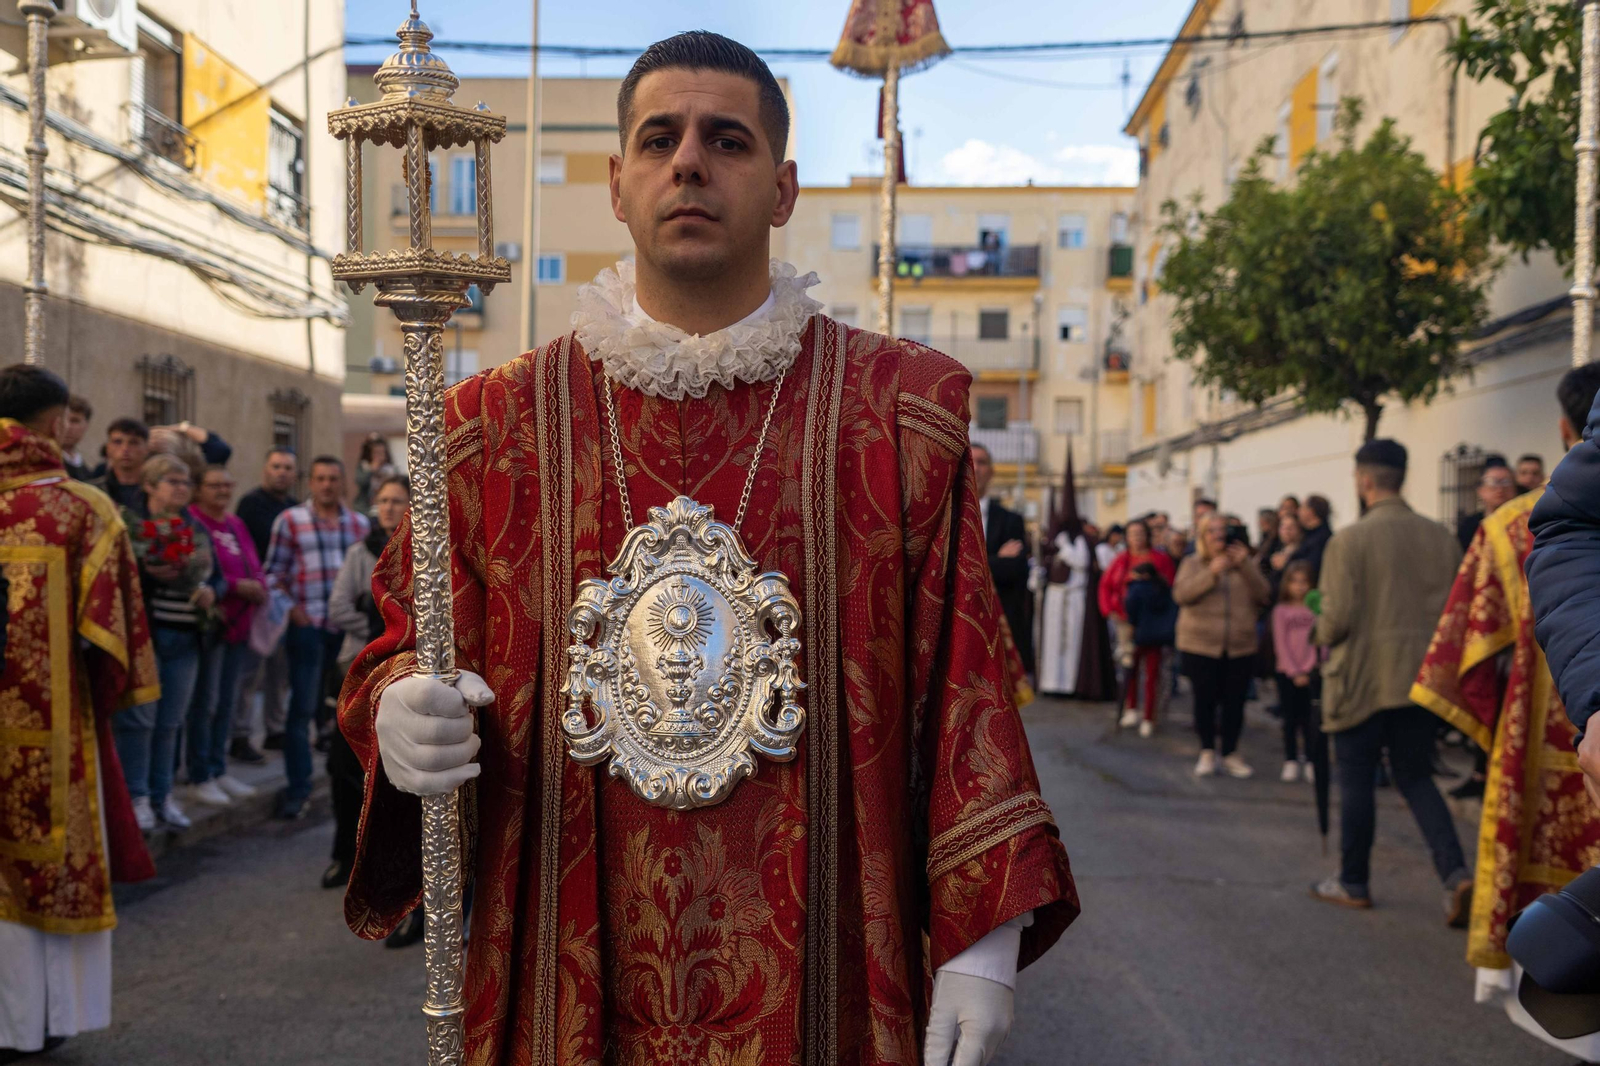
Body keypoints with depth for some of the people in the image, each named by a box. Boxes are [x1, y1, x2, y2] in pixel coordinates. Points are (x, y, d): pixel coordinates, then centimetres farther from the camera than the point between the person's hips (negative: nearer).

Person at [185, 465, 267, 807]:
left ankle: (219, 769, 25)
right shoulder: (191, 522, -11)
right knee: (205, 702, -1)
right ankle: (201, 776, 8)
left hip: (239, 623, 8)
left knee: (228, 701, 14)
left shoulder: (236, 525, 17)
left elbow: (253, 567, 22)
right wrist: (236, 586, -20)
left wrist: (259, 588, 2)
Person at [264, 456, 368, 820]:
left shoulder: (360, 524, 11)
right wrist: (291, 607, -11)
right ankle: (298, 790, 5)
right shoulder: (290, 521, 2)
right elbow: (274, 572, 1)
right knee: (303, 707, -2)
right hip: (308, 626, -3)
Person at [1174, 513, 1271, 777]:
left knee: (1234, 701, 2)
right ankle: (1207, 753, 16)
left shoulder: (1244, 564, 11)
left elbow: (1262, 595, -2)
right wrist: (1212, 572, -20)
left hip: (1240, 645, 2)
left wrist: (1245, 565, -12)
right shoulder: (1192, 564, 5)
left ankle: (1231, 754, 16)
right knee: (1205, 699, 1)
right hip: (1201, 645, -1)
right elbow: (1181, 594, -12)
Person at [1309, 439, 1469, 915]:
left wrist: (1322, 633, 4)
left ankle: (1353, 883, 19)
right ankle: (1455, 872, -2)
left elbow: (1338, 617, -17)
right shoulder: (1441, 537, 2)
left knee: (1356, 781, 8)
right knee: (1416, 778, 14)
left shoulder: (1350, 540, -14)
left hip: (1362, 680, -5)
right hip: (1420, 679, 5)